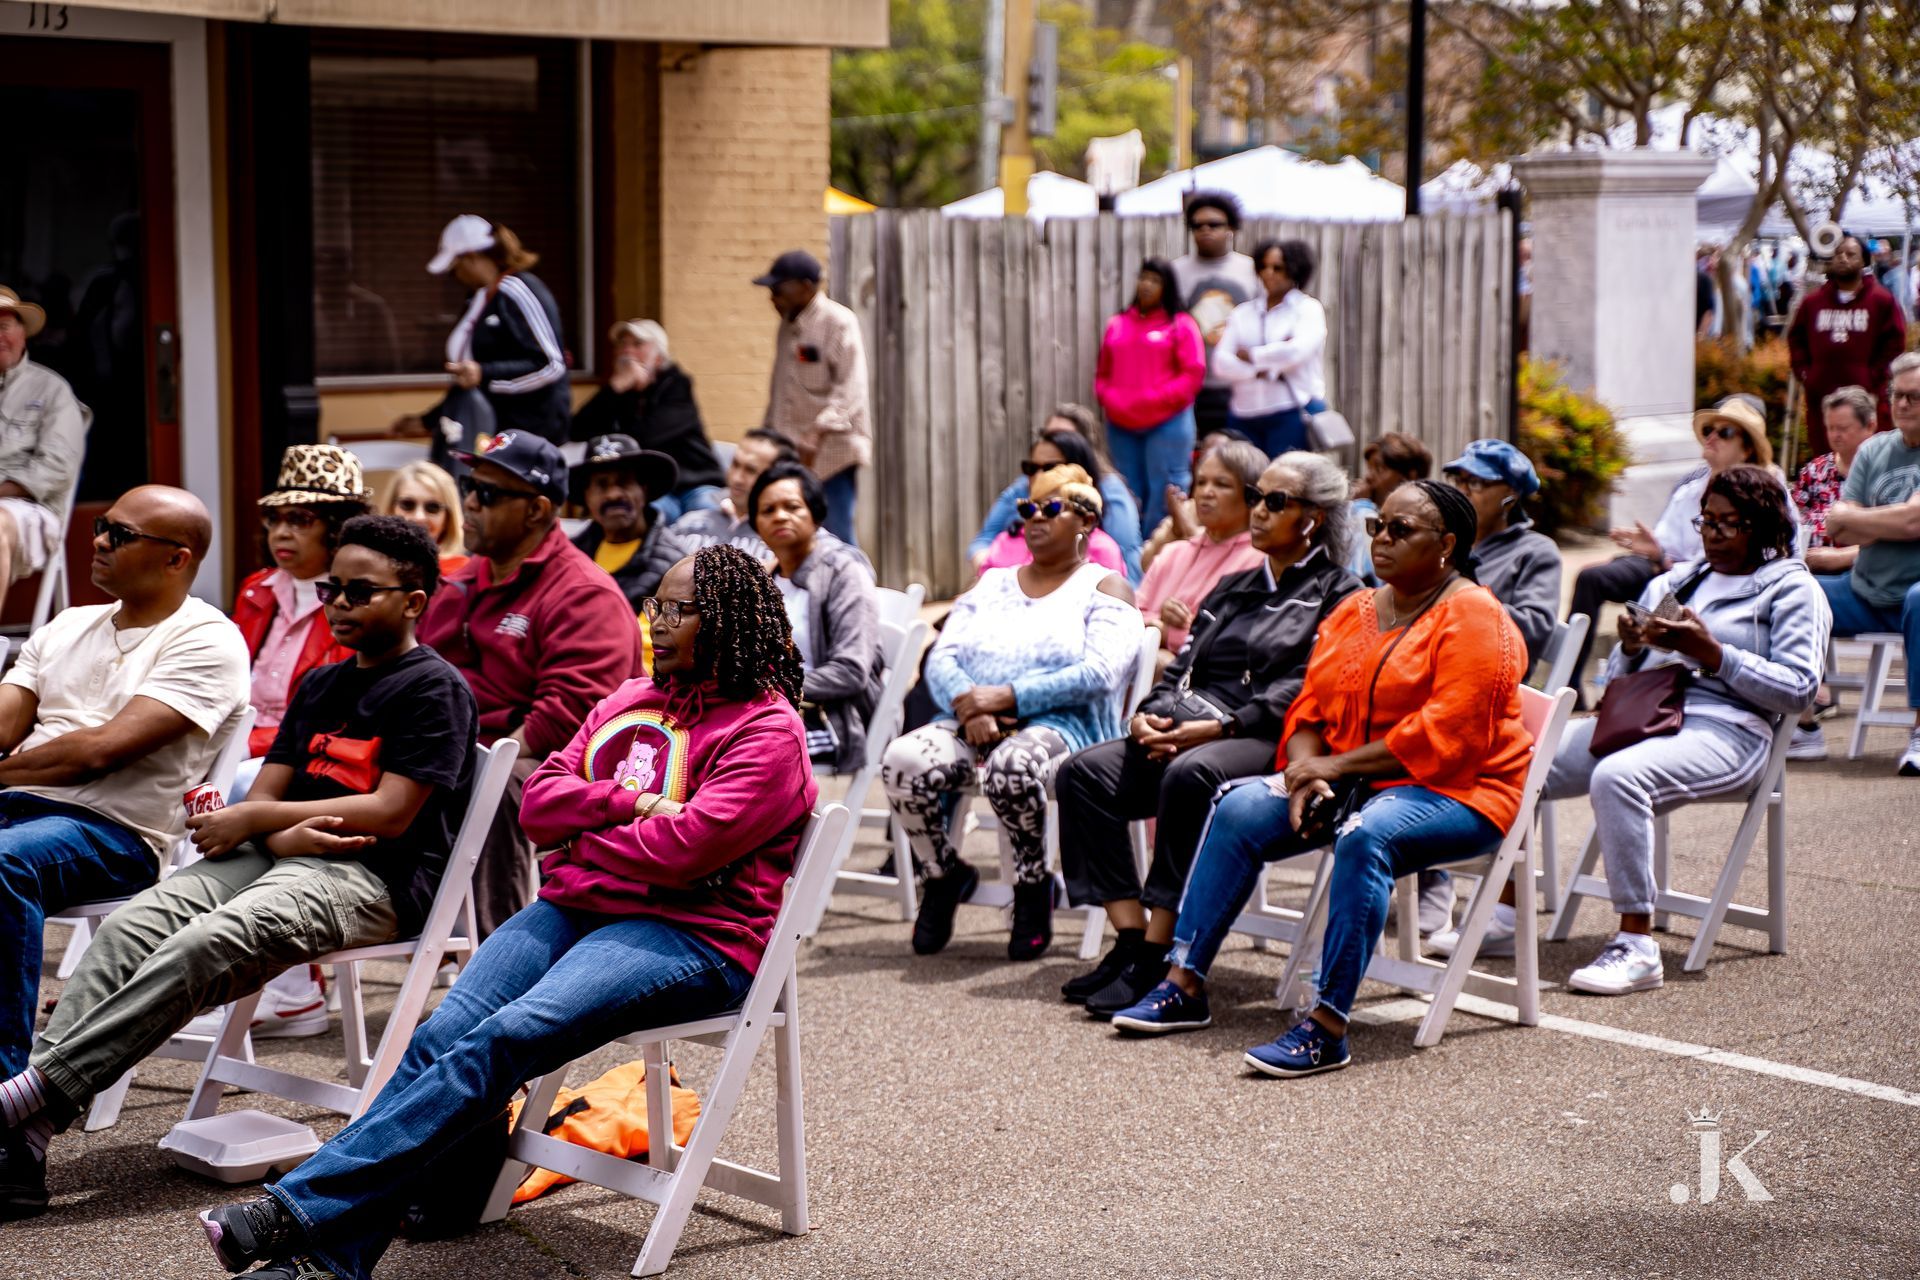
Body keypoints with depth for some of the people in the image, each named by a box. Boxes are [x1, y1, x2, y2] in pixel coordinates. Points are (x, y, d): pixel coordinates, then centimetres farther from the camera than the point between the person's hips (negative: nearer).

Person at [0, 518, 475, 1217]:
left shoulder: (435, 689, -2)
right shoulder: (321, 685, 24)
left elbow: (390, 812, -12)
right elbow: (265, 795, 17)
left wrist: (255, 820, -7)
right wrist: (284, 835, -10)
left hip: (373, 879, -7)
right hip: (281, 855, 7)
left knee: (201, 948, -32)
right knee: (130, 927, -20)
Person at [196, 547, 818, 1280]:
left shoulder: (767, 732, -4)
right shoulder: (628, 702, 21)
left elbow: (680, 847, -16)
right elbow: (540, 803, 12)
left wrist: (582, 840, -1)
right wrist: (629, 804, -6)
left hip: (690, 935, -7)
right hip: (575, 909, 7)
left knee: (505, 1038, -29)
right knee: (442, 1035, -20)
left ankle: (302, 1209, -34)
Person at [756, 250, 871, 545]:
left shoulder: (839, 322, -8)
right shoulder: (789, 324, 16)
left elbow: (850, 389, -15)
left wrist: (816, 439, -23)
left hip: (831, 449, -7)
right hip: (792, 451, 7)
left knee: (837, 537, -7)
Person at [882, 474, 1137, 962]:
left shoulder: (1104, 589, 9)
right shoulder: (990, 585, 24)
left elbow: (1100, 673, -9)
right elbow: (940, 659, 11)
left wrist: (1008, 697, -16)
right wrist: (969, 707, -12)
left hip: (1062, 726, -5)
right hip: (973, 726, 5)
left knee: (1011, 765, -40)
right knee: (902, 758, -27)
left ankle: (1034, 885, -14)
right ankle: (943, 875, -2)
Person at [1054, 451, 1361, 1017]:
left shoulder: (1337, 594, 4)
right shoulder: (1232, 589, 27)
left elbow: (1302, 691, -10)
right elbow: (1183, 667, 22)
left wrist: (1218, 727, -20)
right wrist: (1147, 715, 0)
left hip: (1268, 742, -7)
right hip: (1184, 732, 8)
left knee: (1190, 774, -39)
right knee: (1082, 772, -17)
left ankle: (1156, 959, -36)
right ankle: (1131, 939, -21)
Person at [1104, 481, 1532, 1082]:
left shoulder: (1472, 617, -10)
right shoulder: (1355, 611, 14)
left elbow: (1442, 738, -19)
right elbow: (1309, 712, 11)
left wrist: (1335, 767, -17)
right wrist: (1304, 775, -11)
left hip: (1457, 790, -8)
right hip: (1353, 782, 8)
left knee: (1366, 836, -37)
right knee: (1238, 809, -11)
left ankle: (1327, 1029, -38)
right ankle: (1185, 985, -9)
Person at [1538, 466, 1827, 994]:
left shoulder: (1792, 588, 8)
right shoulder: (1673, 581, 26)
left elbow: (1798, 690, -6)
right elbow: (1619, 677, 22)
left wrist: (1712, 654, -13)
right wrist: (1631, 648, -1)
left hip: (1724, 730, -7)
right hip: (1640, 717, 7)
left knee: (1617, 777, -36)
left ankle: (1638, 945, -33)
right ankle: (1508, 906, -3)